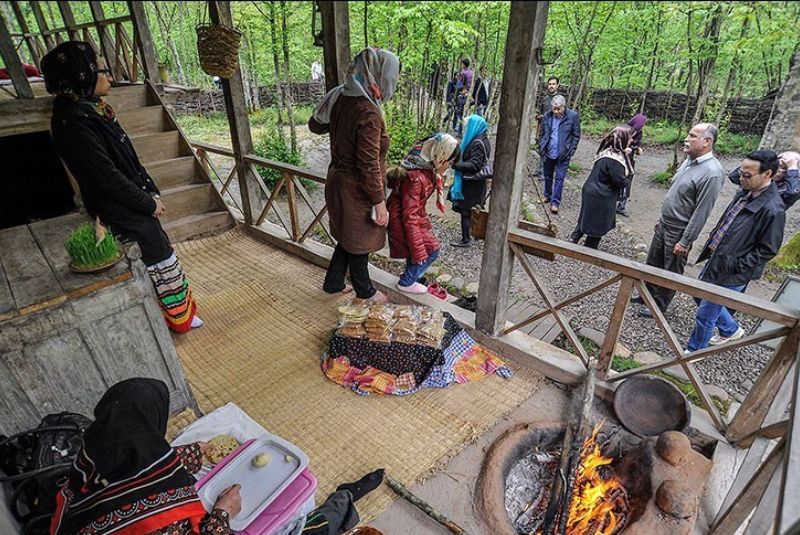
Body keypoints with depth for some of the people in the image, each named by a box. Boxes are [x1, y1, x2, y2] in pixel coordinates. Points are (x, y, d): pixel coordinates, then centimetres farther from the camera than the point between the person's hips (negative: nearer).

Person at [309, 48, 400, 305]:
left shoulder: (341, 98, -1)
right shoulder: (368, 112, -26)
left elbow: (314, 125, 15)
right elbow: (369, 166, -25)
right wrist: (380, 203, -18)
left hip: (338, 180, 8)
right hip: (356, 190, -8)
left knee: (348, 237, 24)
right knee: (358, 243, 11)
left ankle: (333, 283, 40)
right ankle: (365, 291, 34)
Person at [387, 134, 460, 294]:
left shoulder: (427, 169, -3)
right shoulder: (416, 178, -31)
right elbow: (409, 217, -30)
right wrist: (418, 251, -26)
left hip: (415, 215, 9)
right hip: (401, 220, -9)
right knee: (431, 250, -4)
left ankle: (410, 276, 34)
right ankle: (406, 283, 12)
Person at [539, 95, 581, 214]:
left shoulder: (573, 116, -9)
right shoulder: (547, 116, -1)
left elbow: (576, 136, -3)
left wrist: (571, 152, -9)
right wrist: (542, 148, 1)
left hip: (563, 154, -3)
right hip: (549, 152, 4)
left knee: (559, 177, -3)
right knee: (548, 176, 16)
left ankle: (555, 202, -1)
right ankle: (547, 196, 33)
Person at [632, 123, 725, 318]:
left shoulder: (711, 173, -23)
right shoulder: (690, 160, 3)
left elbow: (701, 212, -22)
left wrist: (685, 241, -19)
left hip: (678, 232, -8)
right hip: (664, 225, 8)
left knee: (671, 272, 9)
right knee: (653, 263, 20)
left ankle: (659, 306, 25)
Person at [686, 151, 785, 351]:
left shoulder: (772, 209, -23)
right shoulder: (745, 192, 0)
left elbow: (768, 250, -17)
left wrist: (737, 266, -17)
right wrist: (711, 244, 12)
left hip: (731, 275, -8)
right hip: (715, 261, 9)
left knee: (706, 313, 4)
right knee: (702, 297, 26)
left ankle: (694, 351, 27)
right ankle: (731, 330, 49)